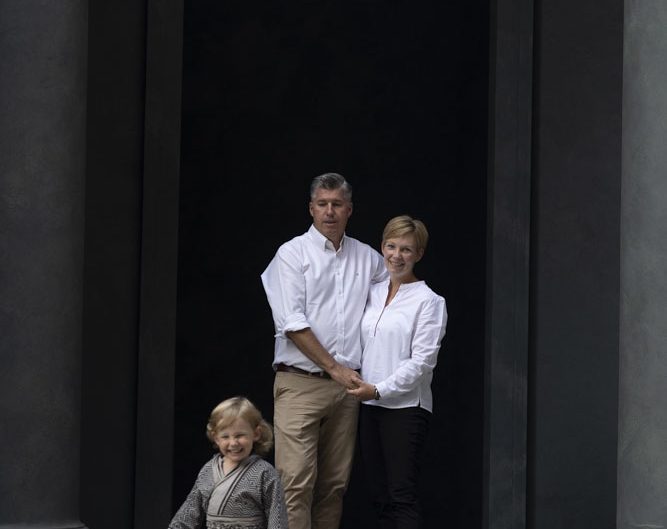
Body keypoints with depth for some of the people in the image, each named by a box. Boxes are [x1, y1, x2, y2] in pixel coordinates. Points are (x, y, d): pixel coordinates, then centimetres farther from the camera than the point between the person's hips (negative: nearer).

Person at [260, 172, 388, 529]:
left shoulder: (367, 258, 13)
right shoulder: (292, 254, 0)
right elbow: (293, 325, -7)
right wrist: (334, 368, -10)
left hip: (346, 386, 5)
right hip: (300, 383, -5)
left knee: (335, 483, 5)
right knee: (296, 481, -12)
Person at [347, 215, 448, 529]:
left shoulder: (428, 301, -5)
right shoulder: (373, 293, 13)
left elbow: (422, 362, -11)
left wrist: (379, 389, -16)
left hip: (405, 406, -6)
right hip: (369, 406, 6)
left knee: (402, 495, -9)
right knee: (379, 495, 7)